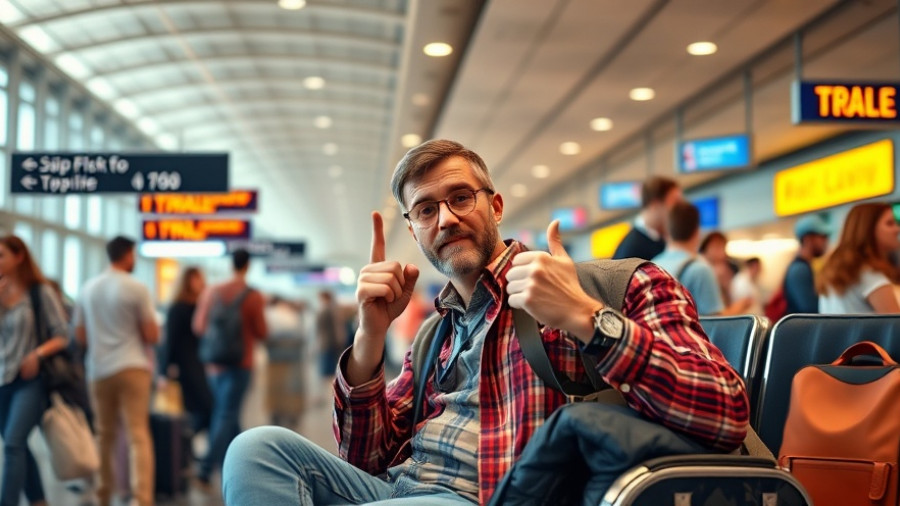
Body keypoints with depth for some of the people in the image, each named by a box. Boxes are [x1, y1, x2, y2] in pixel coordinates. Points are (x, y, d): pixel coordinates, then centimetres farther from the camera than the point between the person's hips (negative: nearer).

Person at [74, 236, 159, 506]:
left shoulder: (88, 289, 8)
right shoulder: (137, 289, -7)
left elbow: (80, 336, 11)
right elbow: (152, 335, -8)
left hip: (99, 370, 5)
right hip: (132, 367, -5)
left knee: (105, 435, 15)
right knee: (138, 435, -8)